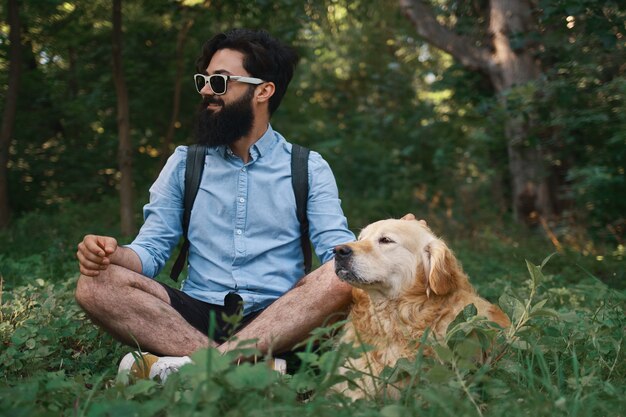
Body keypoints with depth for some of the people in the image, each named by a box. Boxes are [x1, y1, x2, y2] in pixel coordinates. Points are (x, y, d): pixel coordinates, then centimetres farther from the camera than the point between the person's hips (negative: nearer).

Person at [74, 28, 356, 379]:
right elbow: (151, 250, 8)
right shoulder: (184, 164, 14)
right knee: (97, 284, -22)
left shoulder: (309, 168, 9)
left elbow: (339, 249, -2)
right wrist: (111, 253, -15)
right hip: (198, 315, 2)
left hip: (280, 322, -1)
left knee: (340, 277, -32)